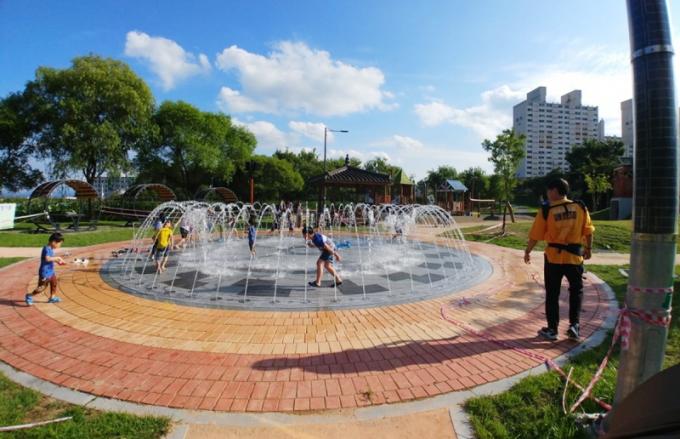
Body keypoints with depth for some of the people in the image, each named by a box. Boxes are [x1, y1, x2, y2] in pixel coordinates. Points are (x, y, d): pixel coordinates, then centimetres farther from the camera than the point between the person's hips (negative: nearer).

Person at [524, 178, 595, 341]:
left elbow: (535, 235, -7)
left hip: (553, 257, -2)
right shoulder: (580, 207, -2)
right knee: (576, 291, 21)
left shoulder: (546, 210, -10)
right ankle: (574, 325, 14)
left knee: (552, 294, 8)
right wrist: (588, 248, 20)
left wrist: (527, 252, 7)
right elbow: (588, 231, 4)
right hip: (575, 256, 2)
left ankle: (552, 329, 15)